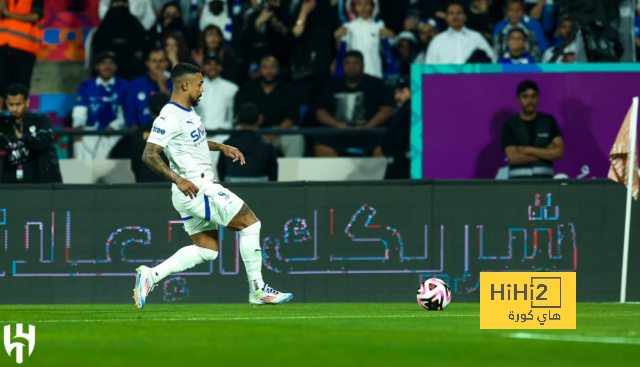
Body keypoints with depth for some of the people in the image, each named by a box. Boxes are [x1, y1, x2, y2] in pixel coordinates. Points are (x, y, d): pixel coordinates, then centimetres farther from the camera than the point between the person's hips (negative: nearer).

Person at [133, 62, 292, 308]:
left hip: (201, 189, 10)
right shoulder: (170, 117, -17)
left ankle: (150, 275, 5)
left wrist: (221, 147, 23)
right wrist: (178, 180, -31)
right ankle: (257, 290, -1)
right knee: (250, 223, -6)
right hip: (195, 189, -10)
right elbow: (149, 155, -24)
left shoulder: (188, 112, 14)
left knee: (207, 250, 11)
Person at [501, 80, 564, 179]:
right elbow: (513, 158, -6)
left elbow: (559, 152, 0)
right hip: (519, 177, -1)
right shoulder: (510, 124, 4)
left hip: (544, 177, 2)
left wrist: (529, 150, -6)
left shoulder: (548, 121, 10)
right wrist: (546, 153, -4)